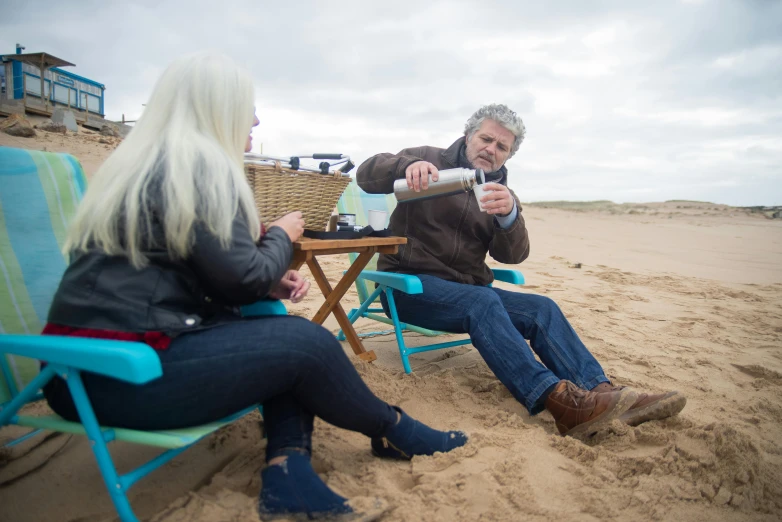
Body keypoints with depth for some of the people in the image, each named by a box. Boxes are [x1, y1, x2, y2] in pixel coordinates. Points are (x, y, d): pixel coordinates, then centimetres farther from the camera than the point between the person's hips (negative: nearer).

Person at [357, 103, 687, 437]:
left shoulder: (502, 194, 14)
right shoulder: (430, 160, 2)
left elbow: (512, 256, -2)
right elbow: (366, 173, -11)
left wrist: (509, 215, -24)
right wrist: (408, 164, -32)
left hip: (468, 290, 6)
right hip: (410, 285, -5)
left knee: (542, 308, -16)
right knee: (482, 302, -34)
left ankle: (599, 393, -25)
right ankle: (556, 399, -46)